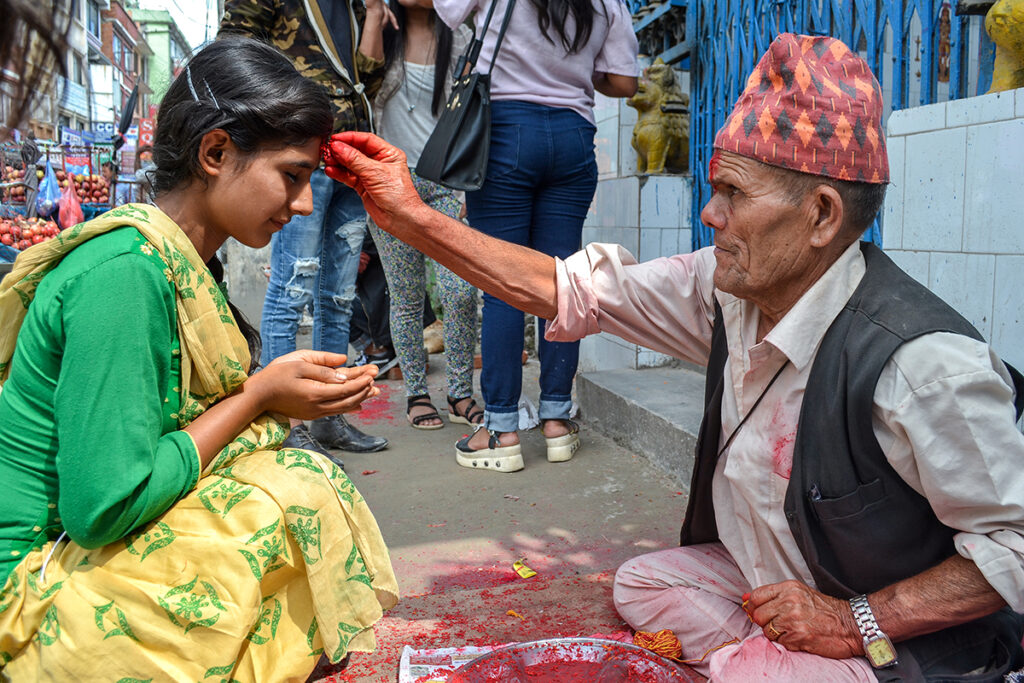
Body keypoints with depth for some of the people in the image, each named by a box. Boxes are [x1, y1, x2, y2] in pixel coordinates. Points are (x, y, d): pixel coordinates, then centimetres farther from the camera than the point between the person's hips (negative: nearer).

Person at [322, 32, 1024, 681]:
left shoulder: (921, 362, -32)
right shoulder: (728, 289, -11)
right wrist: (410, 216, -10)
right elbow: (573, 289, -7)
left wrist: (854, 624, -24)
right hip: (772, 582, 7)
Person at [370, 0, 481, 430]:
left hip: (446, 182, 0)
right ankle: (416, 394, 16)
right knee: (406, 297, 3)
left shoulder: (460, 39, 7)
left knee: (460, 290, -11)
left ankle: (460, 395, 3)